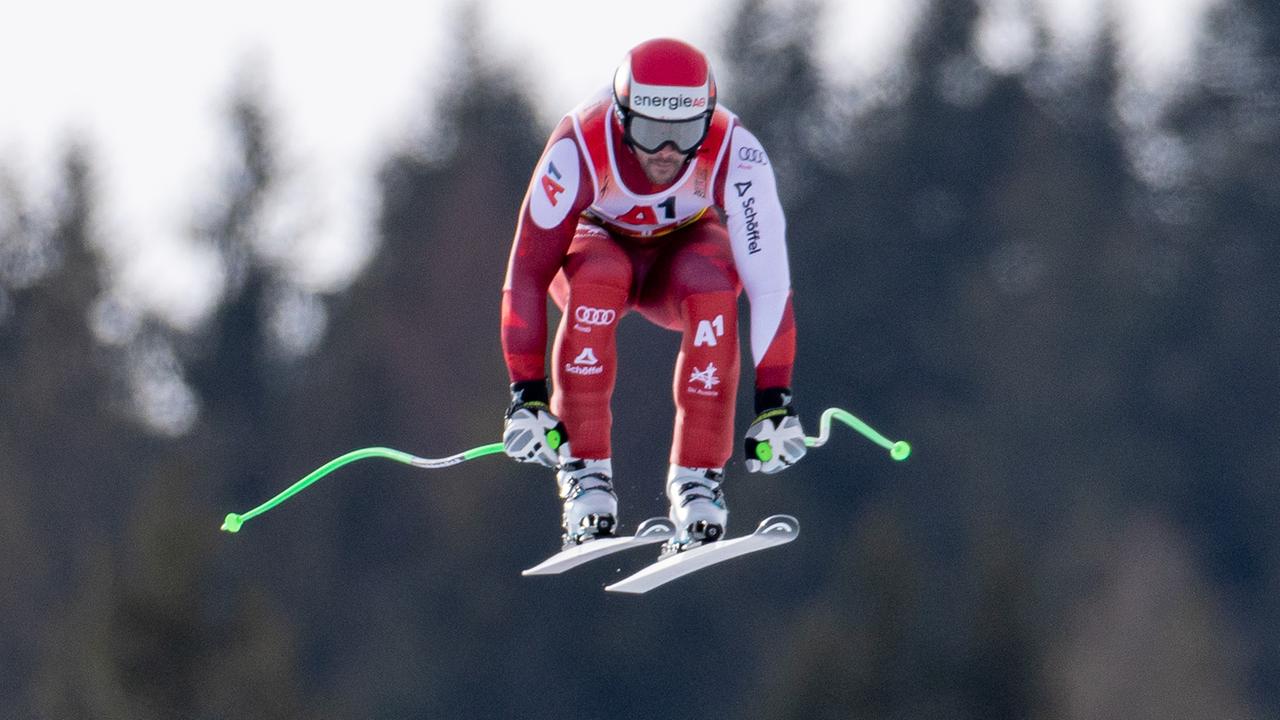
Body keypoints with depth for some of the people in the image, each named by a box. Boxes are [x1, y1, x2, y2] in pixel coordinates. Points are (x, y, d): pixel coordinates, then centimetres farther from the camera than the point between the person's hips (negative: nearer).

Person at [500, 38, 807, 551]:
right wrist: (526, 395, -34)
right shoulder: (579, 149, -34)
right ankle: (584, 474, -27)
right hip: (598, 240, 0)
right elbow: (527, 273, -31)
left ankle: (697, 478, -24)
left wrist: (774, 401, -35)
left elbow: (768, 282, -31)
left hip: (686, 245, 0)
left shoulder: (735, 156, -33)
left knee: (714, 292, -34)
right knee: (598, 282, -36)